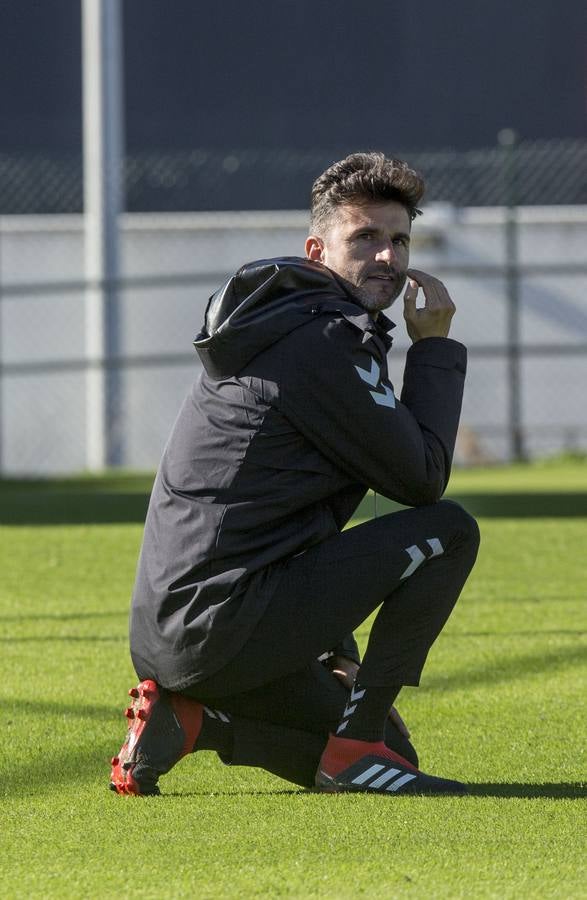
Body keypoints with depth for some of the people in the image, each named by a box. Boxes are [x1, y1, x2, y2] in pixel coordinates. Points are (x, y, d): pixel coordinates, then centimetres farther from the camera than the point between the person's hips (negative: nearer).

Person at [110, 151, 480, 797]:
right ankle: (355, 744, -8)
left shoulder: (281, 327, 21)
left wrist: (339, 657, 23)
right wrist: (435, 345, 1)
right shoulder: (327, 342, -12)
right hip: (221, 622, -10)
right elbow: (422, 479, -9)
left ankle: (187, 720, 6)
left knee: (389, 749, 22)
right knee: (449, 531, -7)